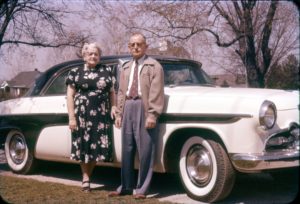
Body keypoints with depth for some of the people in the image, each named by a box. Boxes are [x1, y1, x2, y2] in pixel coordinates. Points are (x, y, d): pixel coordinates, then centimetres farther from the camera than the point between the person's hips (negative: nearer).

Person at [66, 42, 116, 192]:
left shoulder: (106, 71, 10)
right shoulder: (75, 72, 3)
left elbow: (111, 92, 17)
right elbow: (70, 96, 1)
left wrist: (113, 107, 0)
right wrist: (72, 117, -7)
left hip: (102, 116, 2)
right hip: (82, 115, -2)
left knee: (98, 146, 2)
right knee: (84, 146, 5)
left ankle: (88, 176, 20)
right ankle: (85, 178, 18)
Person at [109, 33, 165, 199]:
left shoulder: (154, 66, -1)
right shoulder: (126, 68, 20)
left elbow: (156, 93, -10)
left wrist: (152, 115, -18)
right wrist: (119, 113, 12)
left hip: (144, 109, -6)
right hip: (128, 108, 6)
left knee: (145, 151, -3)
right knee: (127, 149, 9)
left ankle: (141, 188, 3)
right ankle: (126, 186, 17)